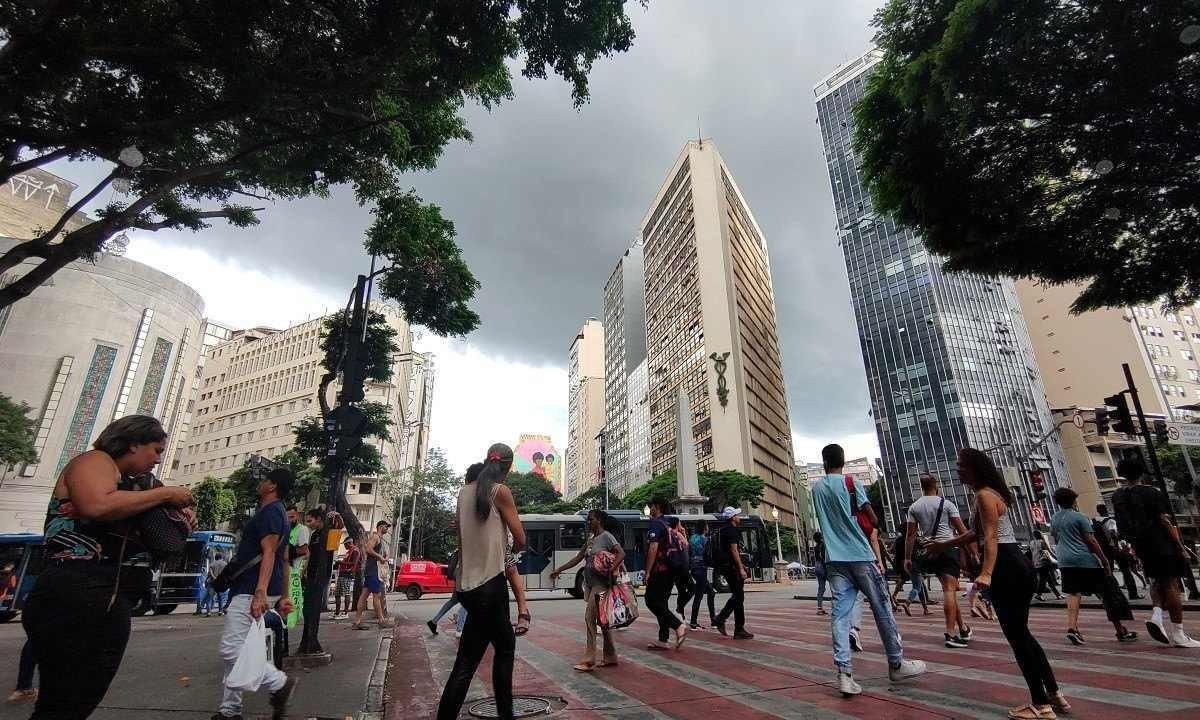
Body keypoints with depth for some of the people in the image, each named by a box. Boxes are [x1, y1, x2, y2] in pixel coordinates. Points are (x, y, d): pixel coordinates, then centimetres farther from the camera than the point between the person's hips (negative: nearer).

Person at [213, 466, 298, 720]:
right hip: (248, 591, 10)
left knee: (231, 650, -11)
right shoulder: (280, 514, 19)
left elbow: (269, 553, -24)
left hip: (250, 592, -10)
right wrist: (283, 596, 20)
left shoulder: (269, 511, -12)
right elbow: (285, 560, 20)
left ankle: (279, 682, -5)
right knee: (233, 650, 13)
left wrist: (260, 592, -32)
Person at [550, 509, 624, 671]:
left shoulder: (606, 536, -9)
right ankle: (610, 657, 20)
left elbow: (621, 554, -19)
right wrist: (559, 570, 19)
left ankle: (588, 660, -2)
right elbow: (578, 558, 20)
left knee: (590, 618, -9)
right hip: (589, 584, 8)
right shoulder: (590, 540, 15)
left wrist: (611, 571, -28)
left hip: (600, 585, -8)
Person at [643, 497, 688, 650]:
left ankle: (679, 626, -15)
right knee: (661, 603, 11)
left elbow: (653, 547, -17)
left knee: (652, 601, -5)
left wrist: (648, 571, -16)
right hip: (670, 570, 9)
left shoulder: (656, 524, -9)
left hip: (659, 570, -9)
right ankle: (663, 640, 11)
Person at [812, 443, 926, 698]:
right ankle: (896, 665, 25)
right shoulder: (852, 483, -5)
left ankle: (844, 673, -8)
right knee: (882, 609, 12)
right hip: (861, 556, -3)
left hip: (834, 559, 3)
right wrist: (860, 517, 15)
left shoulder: (816, 488, 9)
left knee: (840, 614, 0)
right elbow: (873, 521, -3)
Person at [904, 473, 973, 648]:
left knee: (949, 589, 17)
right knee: (949, 589, -7)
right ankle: (951, 634, -12)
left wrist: (907, 558, 7)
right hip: (949, 548, -3)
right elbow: (962, 530, -2)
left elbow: (910, 534, 3)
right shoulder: (946, 504, 0)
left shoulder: (914, 507, 6)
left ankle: (963, 627, 26)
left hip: (931, 551, 3)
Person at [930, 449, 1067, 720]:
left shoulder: (984, 495, -13)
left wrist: (986, 573, -34)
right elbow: (977, 533, 26)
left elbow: (991, 538, -24)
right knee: (1021, 633, 20)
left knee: (1016, 636, 0)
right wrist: (944, 544, 32)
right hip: (1019, 565, 10)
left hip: (1007, 569, -10)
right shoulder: (993, 493, 18)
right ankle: (1054, 694, 28)